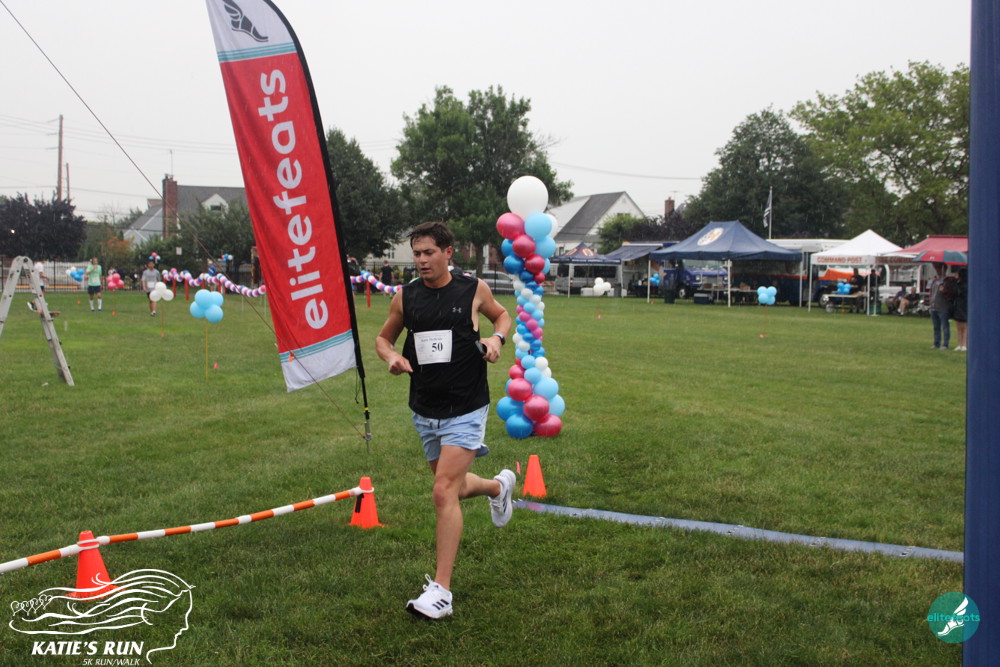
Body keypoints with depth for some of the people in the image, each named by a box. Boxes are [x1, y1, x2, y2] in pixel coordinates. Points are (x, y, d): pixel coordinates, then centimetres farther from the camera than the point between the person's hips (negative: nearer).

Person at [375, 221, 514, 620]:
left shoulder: (473, 289, -5)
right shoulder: (405, 297, 1)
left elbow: (502, 315, 14)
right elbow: (383, 337, 14)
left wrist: (496, 338, -8)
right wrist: (391, 356, -8)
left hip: (465, 410, -5)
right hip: (425, 411, 5)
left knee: (444, 491, -15)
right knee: (453, 486, 19)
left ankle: (440, 591, -9)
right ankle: (499, 486, 54)